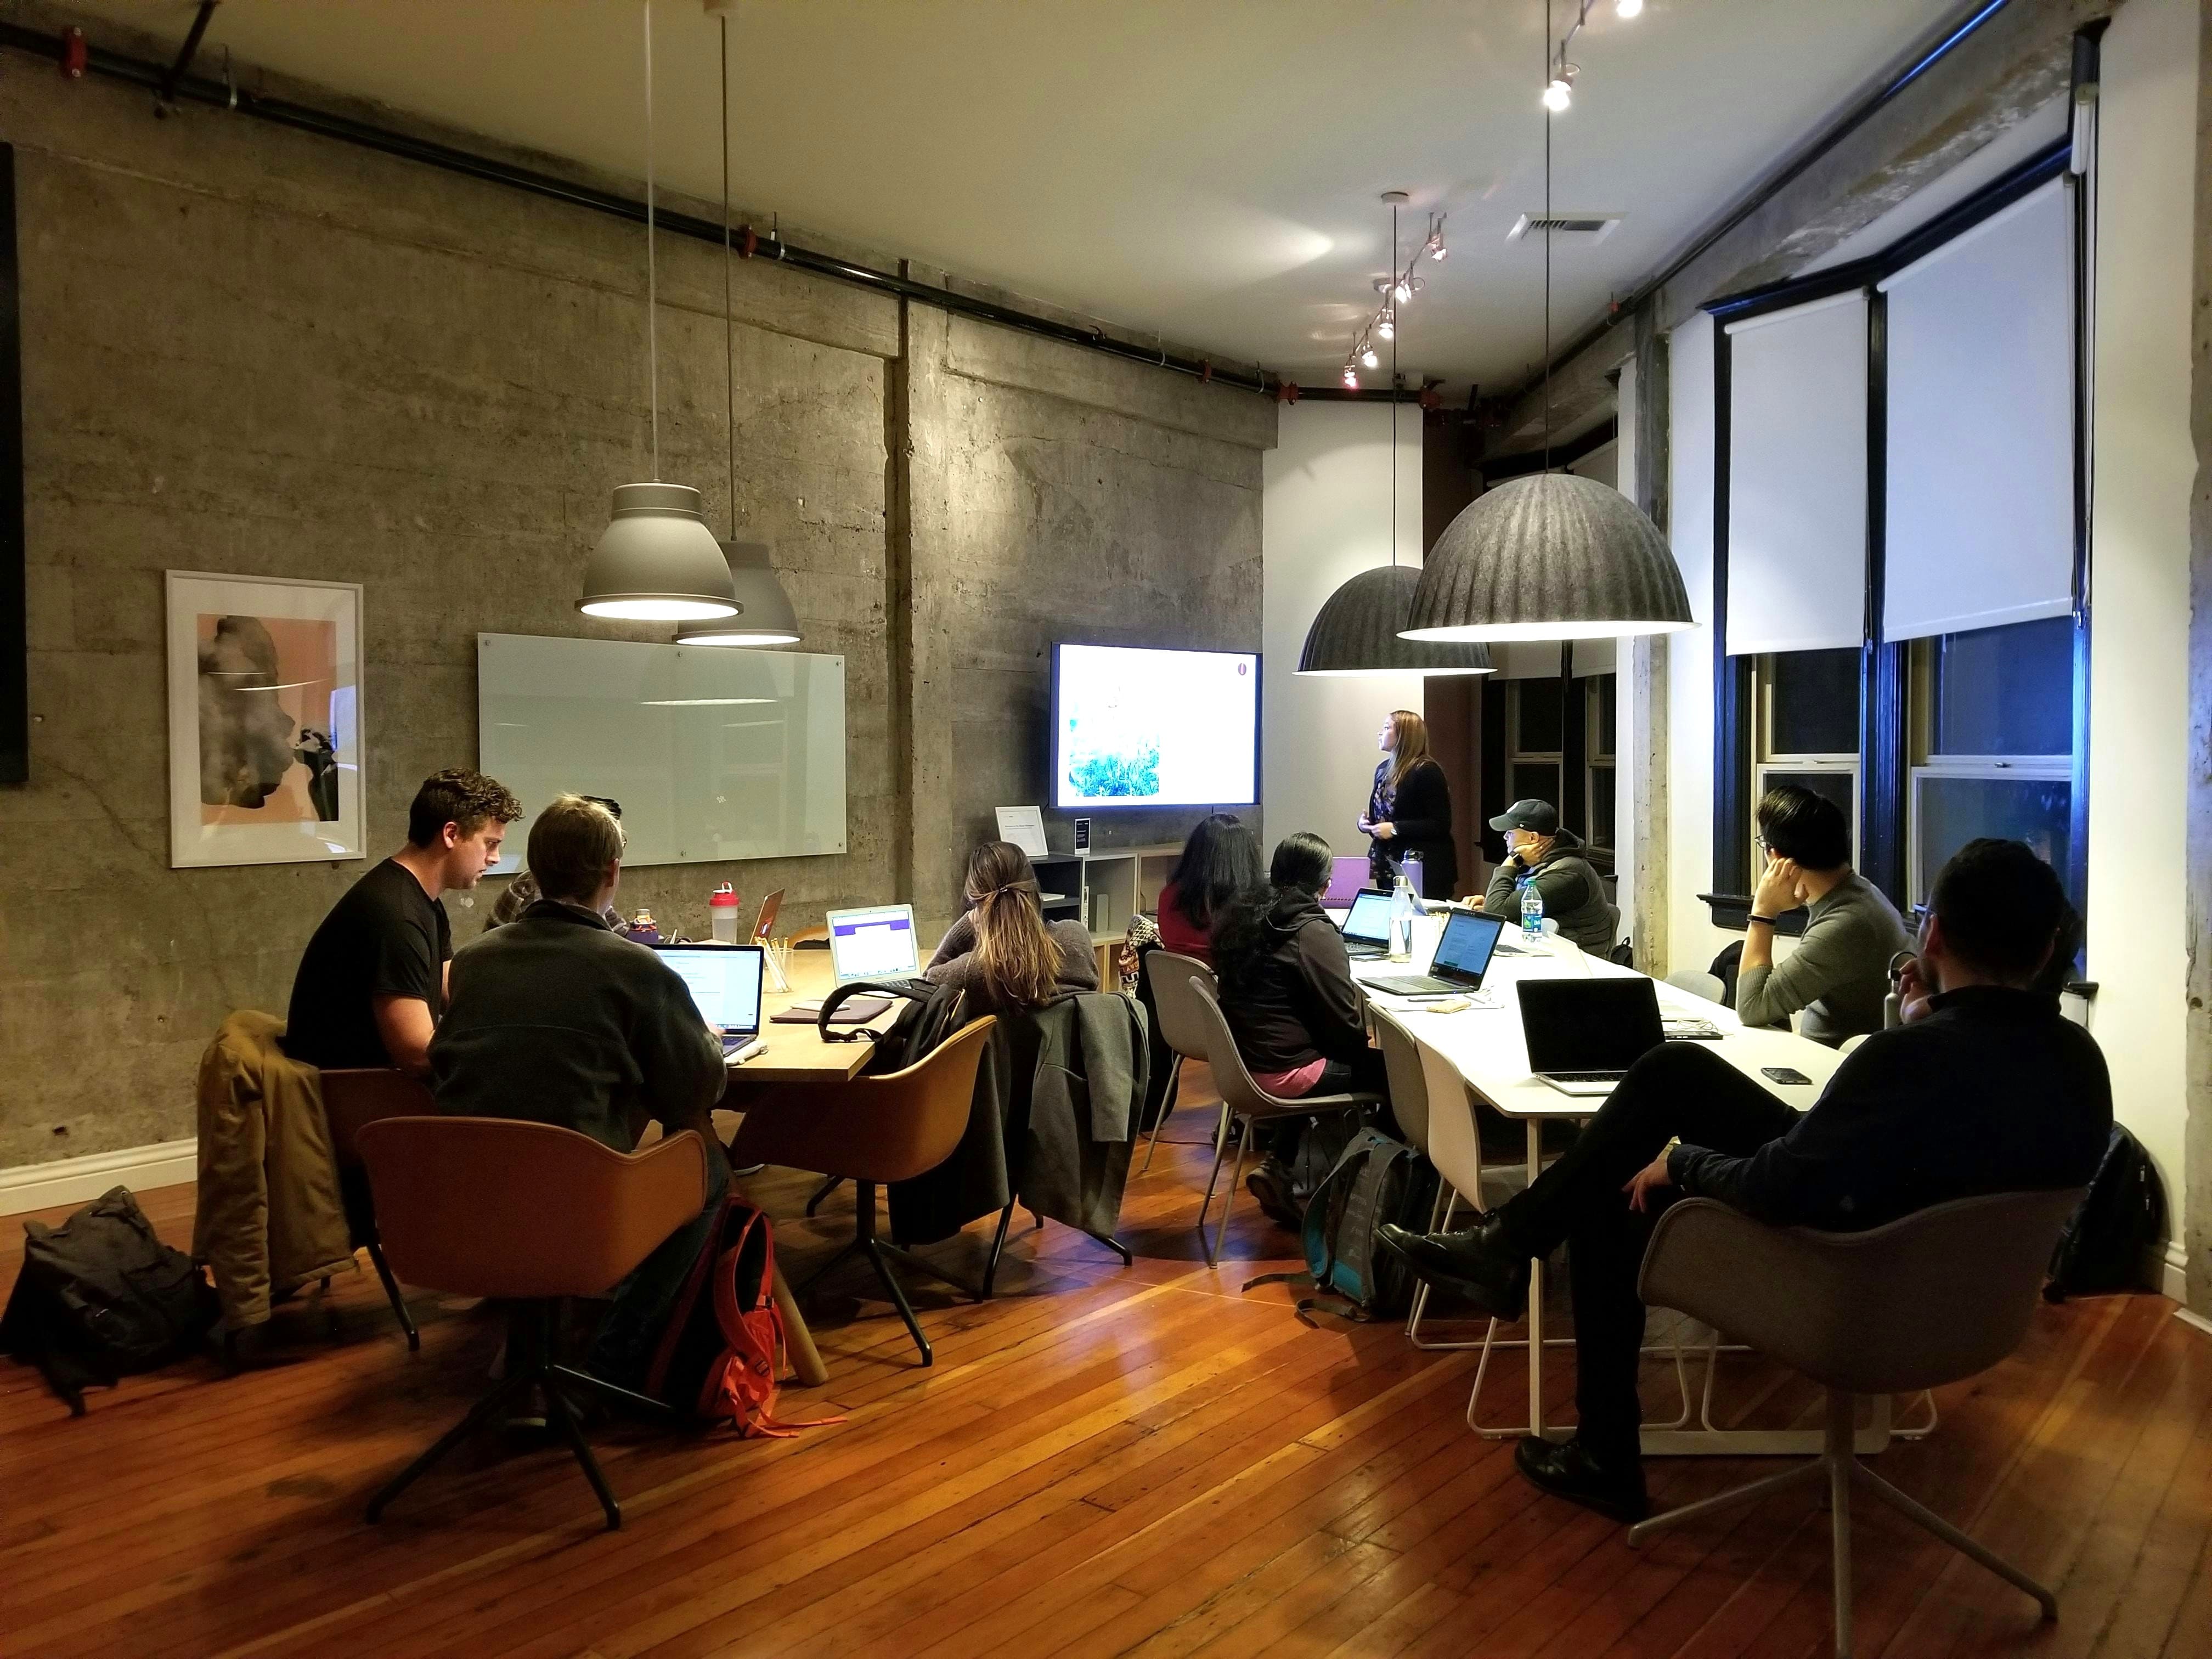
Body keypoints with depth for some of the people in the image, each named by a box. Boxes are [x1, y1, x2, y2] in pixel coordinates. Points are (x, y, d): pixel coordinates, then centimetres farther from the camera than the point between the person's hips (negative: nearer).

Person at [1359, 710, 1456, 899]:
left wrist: (1395, 829, -20)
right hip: (1387, 866, 7)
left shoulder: (1426, 771, -12)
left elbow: (1441, 825, -17)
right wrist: (1365, 823, 2)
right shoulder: (1383, 769, 12)